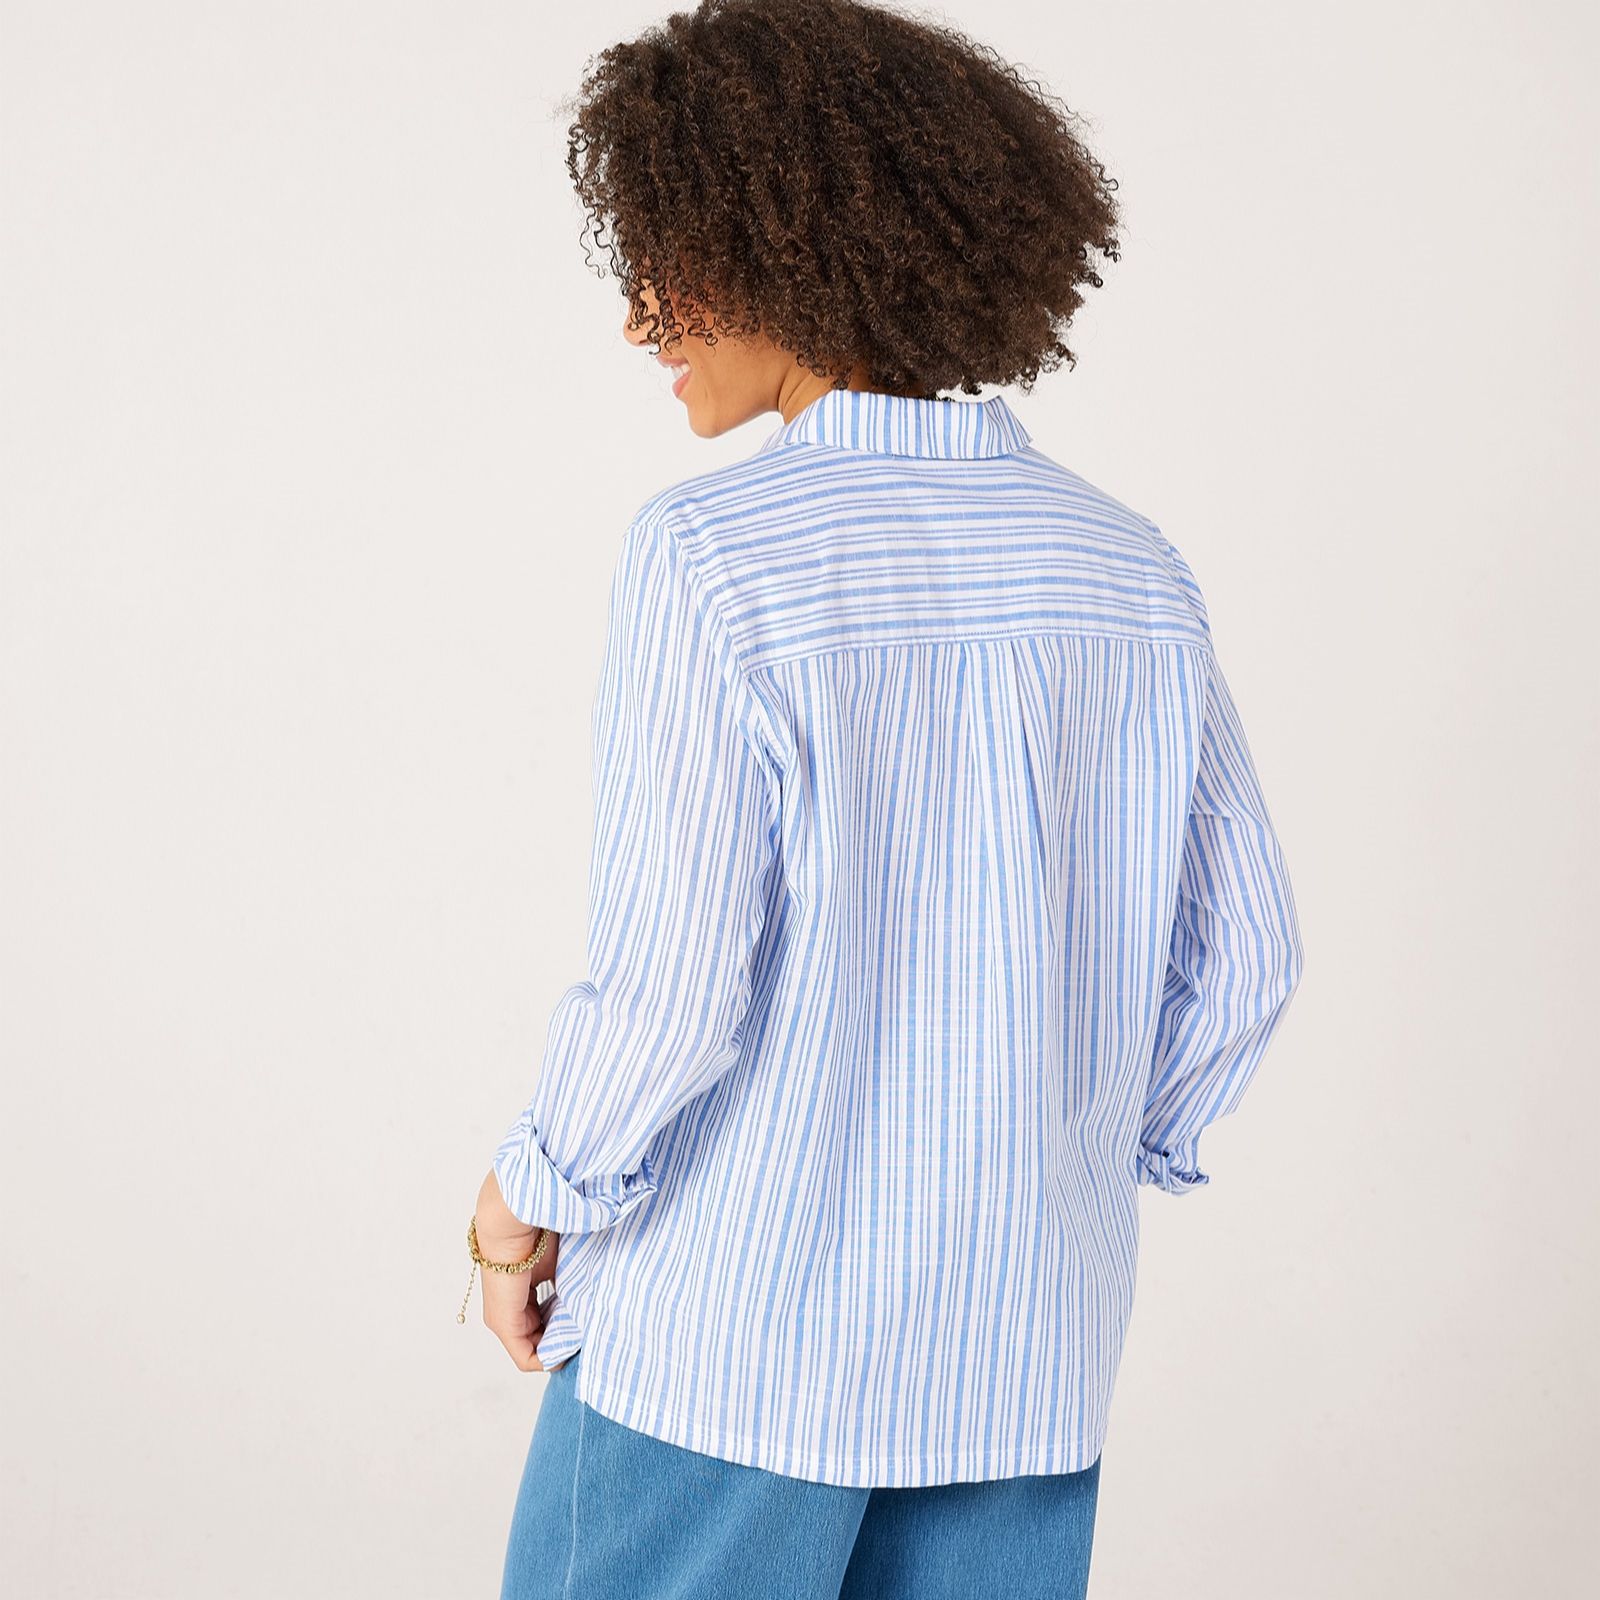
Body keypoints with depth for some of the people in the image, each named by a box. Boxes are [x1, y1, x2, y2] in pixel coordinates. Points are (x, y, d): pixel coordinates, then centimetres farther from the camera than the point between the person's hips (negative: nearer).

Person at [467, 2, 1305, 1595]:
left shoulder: (712, 556, -17)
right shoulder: (1130, 568, 0)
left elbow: (671, 980, -20)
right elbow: (1238, 957, 4)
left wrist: (530, 1195, -3)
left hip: (735, 1332, -5)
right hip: (1018, 1356, 5)